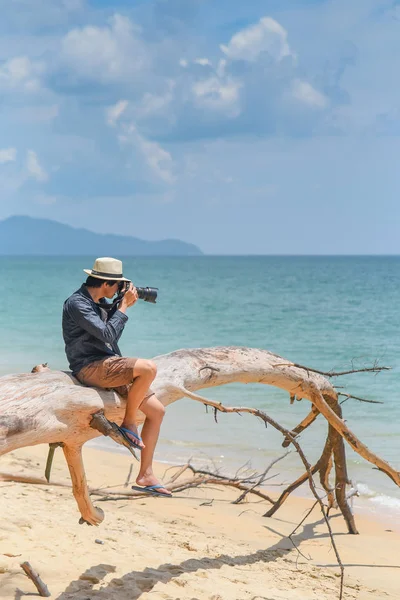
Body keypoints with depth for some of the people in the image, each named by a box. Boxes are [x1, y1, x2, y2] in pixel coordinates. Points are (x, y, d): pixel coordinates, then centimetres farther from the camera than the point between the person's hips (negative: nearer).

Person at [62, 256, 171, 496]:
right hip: (90, 367, -9)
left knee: (157, 410, 3)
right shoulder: (77, 303, -13)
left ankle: (146, 475, 9)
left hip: (109, 364, 9)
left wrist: (122, 306, 9)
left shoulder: (100, 302, 15)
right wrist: (124, 306, -12)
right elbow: (106, 334, -21)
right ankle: (129, 422, -10)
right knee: (149, 368, -31)